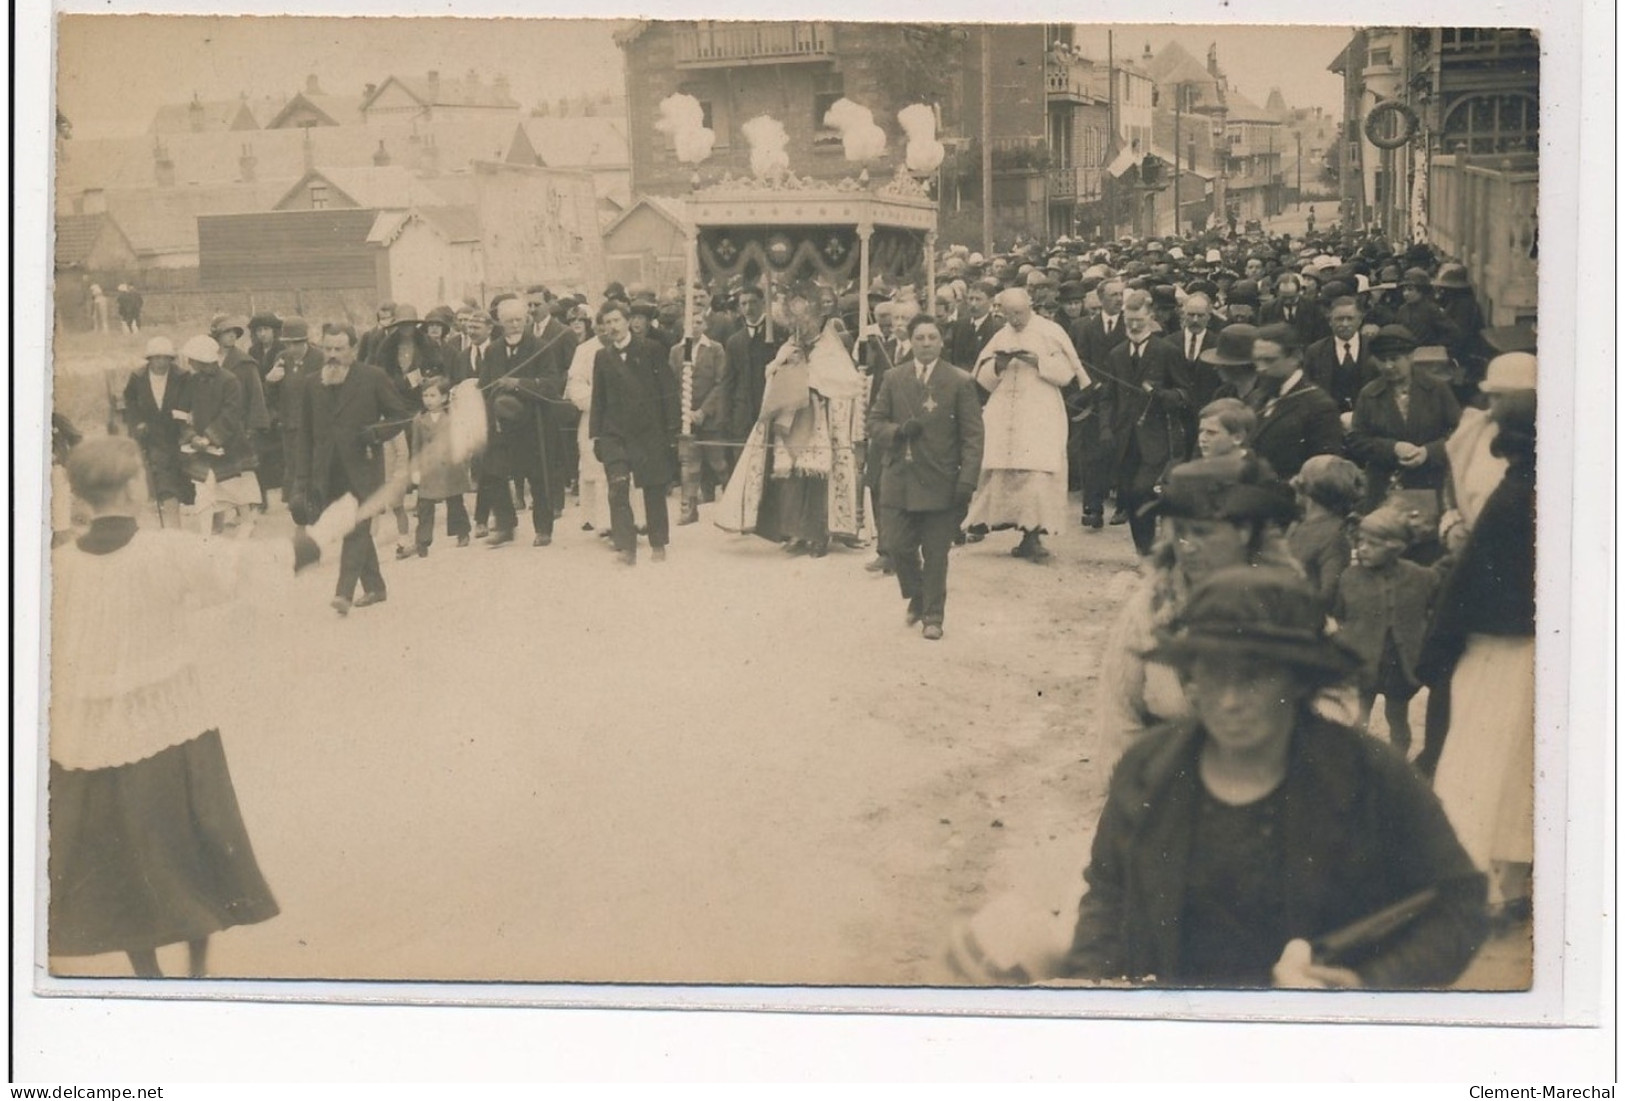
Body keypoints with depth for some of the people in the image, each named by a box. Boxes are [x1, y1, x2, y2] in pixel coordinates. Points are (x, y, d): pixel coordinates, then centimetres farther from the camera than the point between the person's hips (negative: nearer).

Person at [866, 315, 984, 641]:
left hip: (940, 482, -3)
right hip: (899, 479, 3)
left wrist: (967, 479, -13)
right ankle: (916, 597, 28)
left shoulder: (960, 382, -1)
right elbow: (875, 423, 10)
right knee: (898, 547, 1)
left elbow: (972, 436, -3)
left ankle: (933, 616, 16)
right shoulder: (893, 379, 9)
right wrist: (898, 431, -12)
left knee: (935, 554, 3)